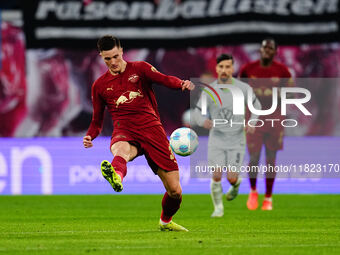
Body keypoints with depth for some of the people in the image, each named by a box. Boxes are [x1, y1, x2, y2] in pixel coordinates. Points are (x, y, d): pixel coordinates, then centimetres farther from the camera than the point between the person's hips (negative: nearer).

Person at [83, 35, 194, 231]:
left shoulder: (140, 68, 12)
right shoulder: (100, 85, 17)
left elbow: (165, 79, -5)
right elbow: (97, 121, 23)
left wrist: (182, 84, -28)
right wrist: (90, 136, 0)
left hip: (151, 128, 0)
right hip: (125, 132, 0)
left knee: (175, 191, -3)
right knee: (121, 149, -42)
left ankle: (166, 221, 29)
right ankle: (116, 176, -79)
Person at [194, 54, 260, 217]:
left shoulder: (243, 89, -8)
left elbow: (256, 105, 10)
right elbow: (198, 112, 1)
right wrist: (203, 121, -23)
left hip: (237, 140, 0)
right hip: (217, 139, 1)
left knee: (231, 178, -5)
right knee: (216, 175, -10)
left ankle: (236, 184, 33)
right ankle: (218, 208, 12)